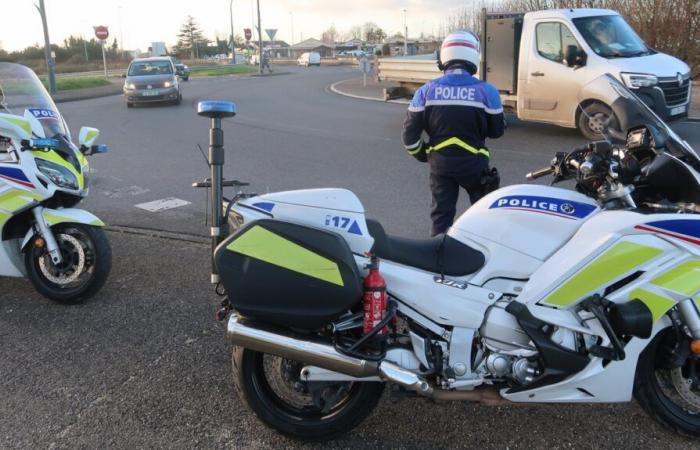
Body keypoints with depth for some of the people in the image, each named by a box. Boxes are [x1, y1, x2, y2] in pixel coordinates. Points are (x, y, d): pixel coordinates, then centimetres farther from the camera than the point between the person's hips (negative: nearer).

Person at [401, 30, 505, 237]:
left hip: (440, 163, 2)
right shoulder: (486, 91, -11)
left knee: (441, 215, 12)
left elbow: (410, 131, -2)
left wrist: (420, 154, 15)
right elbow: (497, 131, 0)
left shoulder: (426, 90, -5)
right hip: (474, 164, -1)